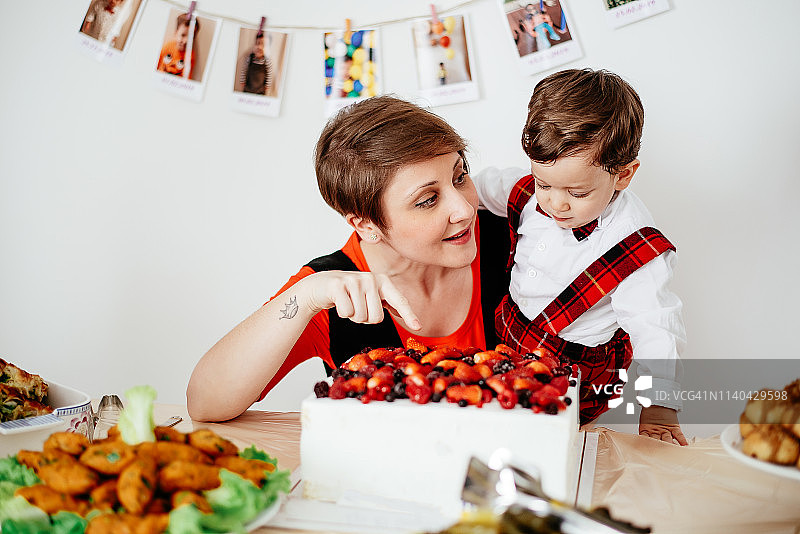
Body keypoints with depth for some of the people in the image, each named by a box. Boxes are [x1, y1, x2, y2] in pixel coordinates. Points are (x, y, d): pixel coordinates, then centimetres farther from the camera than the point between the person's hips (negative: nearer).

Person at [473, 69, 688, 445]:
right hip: (508, 330, 6)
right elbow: (482, 186, 10)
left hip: (575, 368, -6)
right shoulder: (528, 190, -11)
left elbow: (653, 328, -21)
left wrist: (660, 405, -25)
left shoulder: (636, 250, -26)